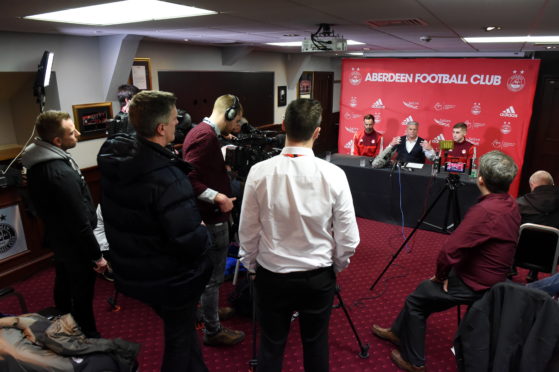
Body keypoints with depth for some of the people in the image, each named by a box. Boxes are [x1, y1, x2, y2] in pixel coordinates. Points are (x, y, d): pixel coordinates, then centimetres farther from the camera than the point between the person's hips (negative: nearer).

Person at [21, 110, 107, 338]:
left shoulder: (37, 162, -3)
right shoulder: (62, 173, -33)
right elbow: (80, 223, -28)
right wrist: (97, 255, -19)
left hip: (57, 237, 9)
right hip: (74, 244, -9)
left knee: (63, 285, 27)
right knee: (82, 294, 8)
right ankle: (89, 339, 27)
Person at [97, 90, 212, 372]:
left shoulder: (114, 160, -7)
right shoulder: (168, 180, -33)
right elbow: (190, 243, -33)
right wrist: (202, 233, -11)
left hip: (132, 271, 8)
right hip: (170, 279, -8)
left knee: (181, 327, 29)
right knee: (179, 339, 18)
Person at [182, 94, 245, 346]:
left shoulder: (202, 131, 9)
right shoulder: (205, 135, -22)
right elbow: (188, 179, -28)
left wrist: (224, 171, 17)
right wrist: (217, 197, -25)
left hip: (208, 215, 10)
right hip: (211, 218, -10)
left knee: (208, 271, 24)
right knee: (213, 275, 3)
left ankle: (209, 310, 43)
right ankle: (213, 331, 19)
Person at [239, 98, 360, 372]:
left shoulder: (259, 172, -16)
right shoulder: (333, 175, -18)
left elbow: (247, 232, -7)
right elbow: (348, 238, -10)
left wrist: (251, 265, 12)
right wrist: (337, 267, 11)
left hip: (271, 276, 1)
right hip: (318, 277, 0)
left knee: (271, 346, 20)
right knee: (316, 344, 22)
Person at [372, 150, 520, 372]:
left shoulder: (484, 211, -30)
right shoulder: (511, 205, 0)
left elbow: (450, 251, -29)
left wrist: (441, 276, -9)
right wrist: (446, 275, 7)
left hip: (475, 285, -9)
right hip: (492, 280, 9)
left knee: (416, 300, 7)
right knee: (425, 288, 21)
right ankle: (398, 332, 38)